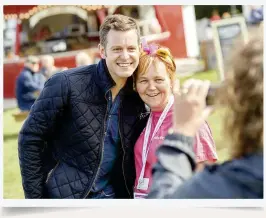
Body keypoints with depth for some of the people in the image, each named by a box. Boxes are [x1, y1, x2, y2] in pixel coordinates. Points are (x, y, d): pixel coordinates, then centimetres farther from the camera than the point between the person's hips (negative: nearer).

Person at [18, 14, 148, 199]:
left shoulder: (140, 96, -3)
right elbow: (30, 139, -11)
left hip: (116, 196, 4)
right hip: (66, 194, -3)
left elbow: (136, 154, 9)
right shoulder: (67, 84, -15)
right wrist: (35, 197, -12)